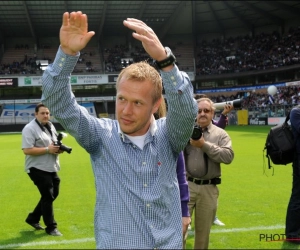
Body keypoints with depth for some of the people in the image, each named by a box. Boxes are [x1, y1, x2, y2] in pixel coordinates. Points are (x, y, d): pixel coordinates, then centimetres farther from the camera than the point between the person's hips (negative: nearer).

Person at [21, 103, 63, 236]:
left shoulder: (50, 126, 12)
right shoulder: (29, 129, -15)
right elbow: (27, 150, -22)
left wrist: (59, 148, -2)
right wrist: (47, 149, -24)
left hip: (51, 167, 9)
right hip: (37, 168, -9)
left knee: (53, 194, 14)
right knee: (48, 196, -5)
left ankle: (33, 218, 29)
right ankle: (51, 227, 9)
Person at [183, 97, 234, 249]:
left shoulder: (221, 134, 4)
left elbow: (228, 156, -11)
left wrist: (204, 145, -15)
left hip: (208, 189, 1)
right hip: (186, 185, -1)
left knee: (203, 230, 14)